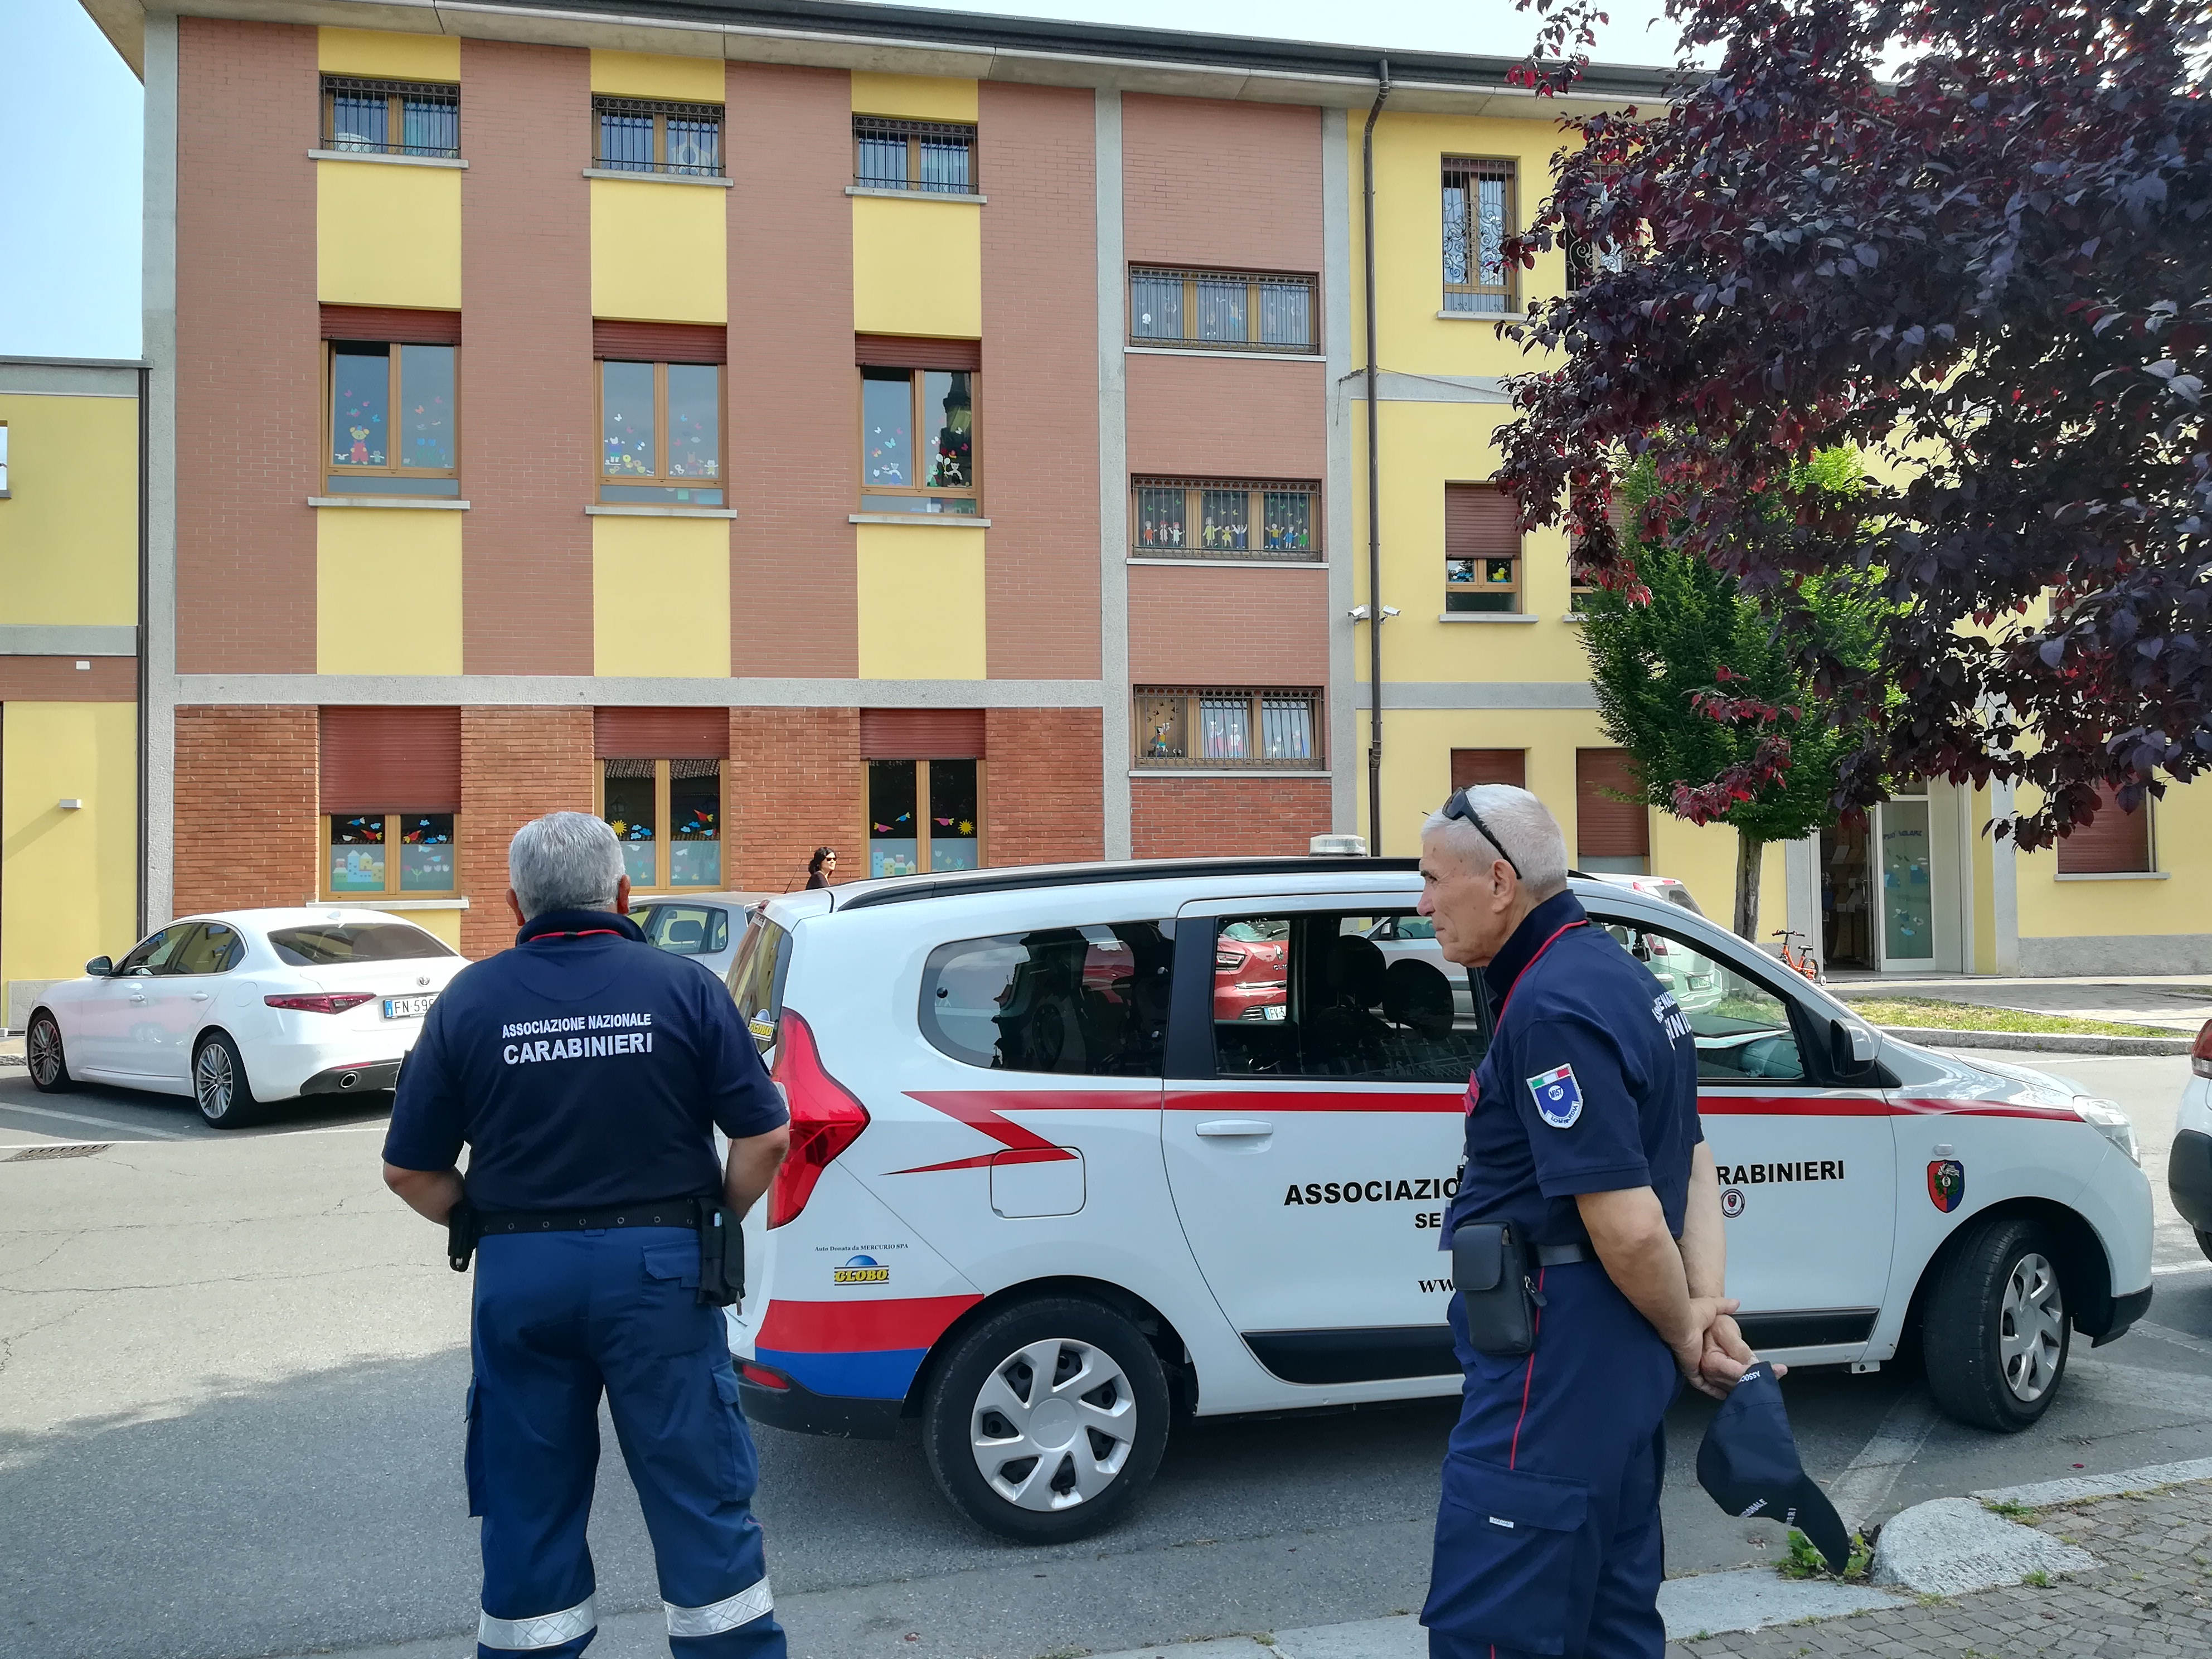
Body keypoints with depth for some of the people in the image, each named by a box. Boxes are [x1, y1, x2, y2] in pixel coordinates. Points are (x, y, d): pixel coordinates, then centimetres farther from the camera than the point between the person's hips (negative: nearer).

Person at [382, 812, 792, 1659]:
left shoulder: (469, 1000, -1)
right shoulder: (681, 986, -5)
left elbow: (409, 1171, 2)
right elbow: (766, 1136, -6)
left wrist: (487, 1229, 14)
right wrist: (715, 1221, 9)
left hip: (519, 1276, 2)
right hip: (660, 1270, -1)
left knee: (529, 1509, 15)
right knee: (702, 1499, 9)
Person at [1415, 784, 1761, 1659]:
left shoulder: (1552, 1009, -21)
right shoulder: (1618, 976, 12)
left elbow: (1627, 1225, -23)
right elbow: (1694, 1165, 15)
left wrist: (1686, 1336, -6)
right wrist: (1708, 1308, 4)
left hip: (1553, 1370, -10)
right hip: (1620, 1364, 11)